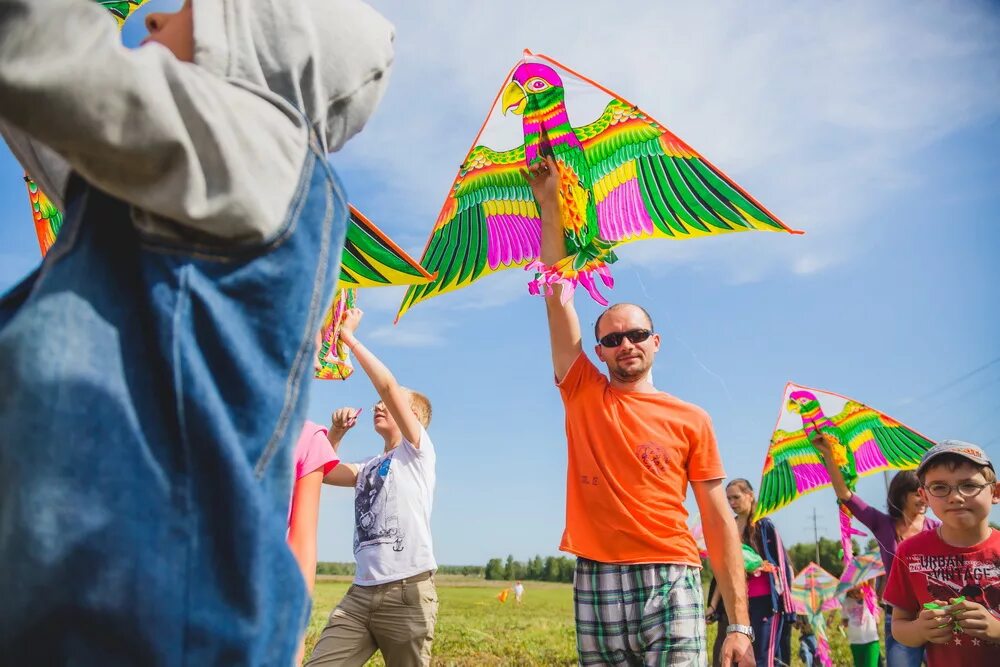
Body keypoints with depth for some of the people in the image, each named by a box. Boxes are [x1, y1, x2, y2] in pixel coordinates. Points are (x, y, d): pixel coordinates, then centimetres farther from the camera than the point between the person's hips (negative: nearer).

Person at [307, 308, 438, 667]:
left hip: (408, 592, -6)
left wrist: (349, 337, -4)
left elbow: (388, 384, -9)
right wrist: (336, 432, 11)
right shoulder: (368, 466, 21)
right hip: (360, 593, 6)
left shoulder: (418, 451, 1)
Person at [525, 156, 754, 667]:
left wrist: (740, 623, -2)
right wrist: (549, 203, 0)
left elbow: (719, 523, 4)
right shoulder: (583, 396, 8)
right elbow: (558, 298, 3)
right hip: (595, 588, 1)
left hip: (670, 586, -1)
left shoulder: (691, 420, 6)